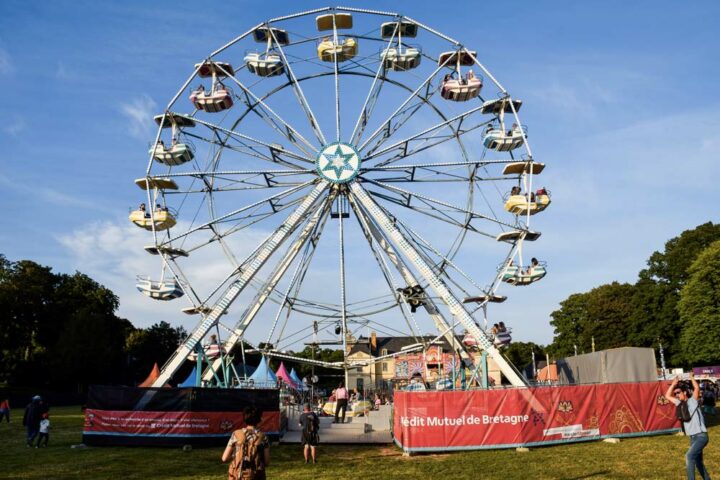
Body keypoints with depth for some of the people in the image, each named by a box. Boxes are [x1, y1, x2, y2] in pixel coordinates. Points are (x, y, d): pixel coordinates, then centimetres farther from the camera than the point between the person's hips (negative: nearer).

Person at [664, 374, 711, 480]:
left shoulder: (693, 401, -7)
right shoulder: (680, 404, 11)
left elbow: (697, 388, -24)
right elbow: (667, 396, 17)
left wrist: (691, 378, -12)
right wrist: (674, 383, 13)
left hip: (701, 436, -8)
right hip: (693, 437, 8)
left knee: (689, 456, -24)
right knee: (698, 462, 15)